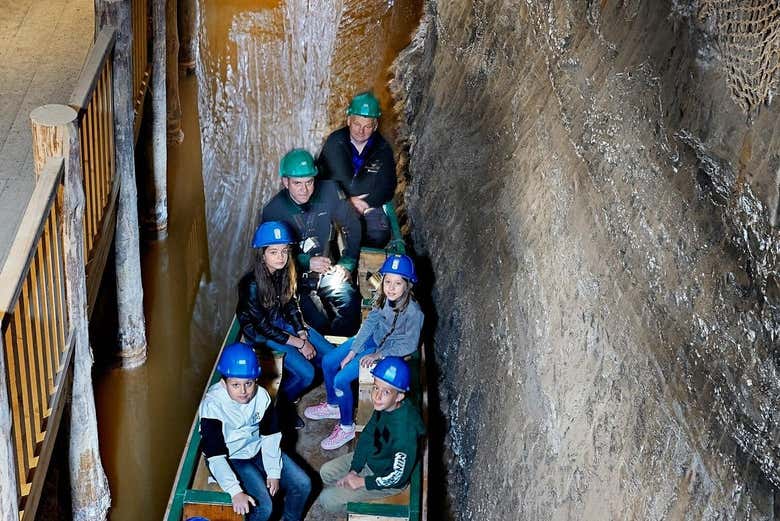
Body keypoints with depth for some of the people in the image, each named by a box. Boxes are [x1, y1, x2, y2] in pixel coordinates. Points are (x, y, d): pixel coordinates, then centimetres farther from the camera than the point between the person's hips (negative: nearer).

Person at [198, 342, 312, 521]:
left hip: (258, 449, 5)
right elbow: (215, 456, -29)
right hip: (231, 459, -5)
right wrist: (235, 492, -38)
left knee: (303, 485, -3)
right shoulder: (212, 405, -28)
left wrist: (274, 472, -10)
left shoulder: (261, 395, -14)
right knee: (263, 506, -23)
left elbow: (270, 435, -2)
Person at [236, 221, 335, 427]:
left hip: (282, 323, 7)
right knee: (306, 373, -20)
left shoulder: (285, 273, -9)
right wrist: (298, 343, -19)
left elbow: (291, 306, 5)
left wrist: (303, 335, -9)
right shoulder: (252, 284, -28)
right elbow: (263, 327, -22)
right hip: (259, 333, -7)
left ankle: (289, 383, 21)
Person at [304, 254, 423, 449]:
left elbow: (410, 345, -22)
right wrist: (353, 350, -10)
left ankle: (347, 427, 5)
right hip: (374, 338, 7)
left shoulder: (413, 311, -30)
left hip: (391, 350, -7)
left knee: (341, 380, -15)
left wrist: (378, 355, -21)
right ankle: (332, 405, 30)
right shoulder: (383, 298, -13)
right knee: (328, 362, 6)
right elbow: (370, 322, -5)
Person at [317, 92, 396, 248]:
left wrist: (366, 203, -14)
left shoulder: (383, 149, 1)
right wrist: (347, 200, -14)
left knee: (379, 235, -27)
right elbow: (322, 178, -3)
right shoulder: (334, 143, -2)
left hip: (370, 205, 1)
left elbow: (387, 186, 1)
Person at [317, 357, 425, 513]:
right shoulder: (383, 406, -17)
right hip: (370, 458, 7)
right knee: (326, 472, 13)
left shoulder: (404, 429, -39)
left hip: (387, 481, -7)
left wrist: (362, 482, -18)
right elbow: (367, 436, 0)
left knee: (327, 499, -5)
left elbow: (398, 476, -28)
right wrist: (353, 471, -5)